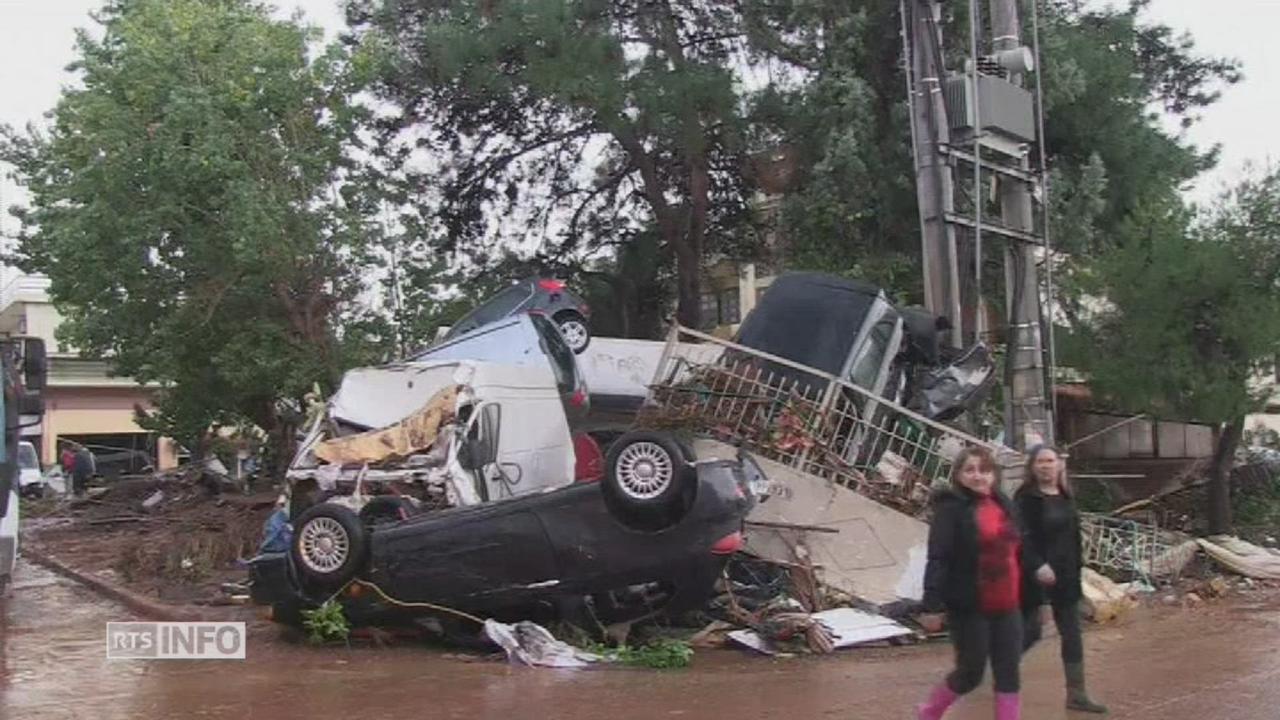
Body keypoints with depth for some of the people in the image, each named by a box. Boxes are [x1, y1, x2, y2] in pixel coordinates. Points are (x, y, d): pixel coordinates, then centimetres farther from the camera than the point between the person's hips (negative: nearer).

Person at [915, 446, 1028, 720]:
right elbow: (938, 560, -17)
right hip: (968, 607, -6)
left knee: (1008, 673, 5)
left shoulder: (1005, 506, 11)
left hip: (1006, 607, 6)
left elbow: (1019, 554, 16)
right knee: (971, 671, 4)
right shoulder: (951, 508, -11)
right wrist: (932, 605, -24)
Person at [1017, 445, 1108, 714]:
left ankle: (1076, 694, 15)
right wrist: (1037, 566, -32)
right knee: (1030, 632, 0)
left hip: (1065, 576, 7)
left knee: (1072, 634, 8)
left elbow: (1072, 535, 17)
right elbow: (1022, 538, -21)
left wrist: (1076, 567, 16)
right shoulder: (1026, 498, -13)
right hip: (1036, 576, -7)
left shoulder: (1065, 497, 10)